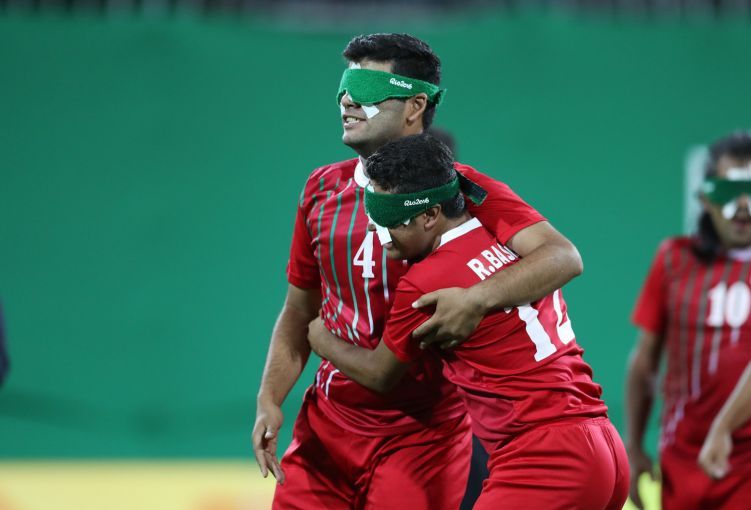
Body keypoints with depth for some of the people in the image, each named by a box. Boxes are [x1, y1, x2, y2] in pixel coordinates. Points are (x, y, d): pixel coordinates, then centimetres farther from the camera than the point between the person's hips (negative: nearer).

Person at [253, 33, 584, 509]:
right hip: (326, 425, 5)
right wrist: (270, 400, 3)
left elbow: (563, 257, -22)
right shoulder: (323, 189, 9)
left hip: (420, 431, -5)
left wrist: (478, 298, -38)